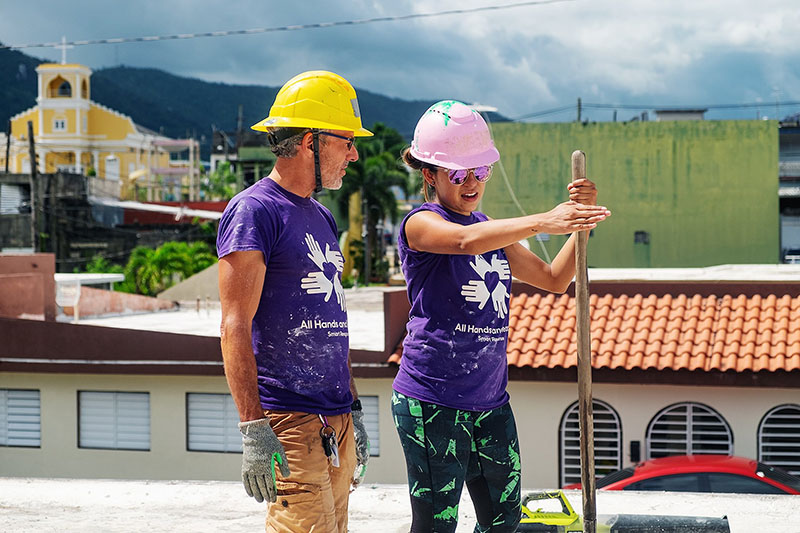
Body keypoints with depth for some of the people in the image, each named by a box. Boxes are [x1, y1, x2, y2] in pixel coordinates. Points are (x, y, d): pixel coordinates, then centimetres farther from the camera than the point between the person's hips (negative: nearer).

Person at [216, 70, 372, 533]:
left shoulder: (323, 218, 18)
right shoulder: (253, 211, -9)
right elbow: (235, 328, -15)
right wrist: (254, 430, -21)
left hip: (336, 421, 9)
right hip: (288, 421, -8)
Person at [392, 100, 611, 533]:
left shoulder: (492, 231, 16)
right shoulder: (420, 223, -8)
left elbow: (554, 279, 19)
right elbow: (465, 240, -31)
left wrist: (580, 221, 2)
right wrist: (543, 222, -42)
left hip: (490, 400, 7)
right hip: (432, 400, -7)